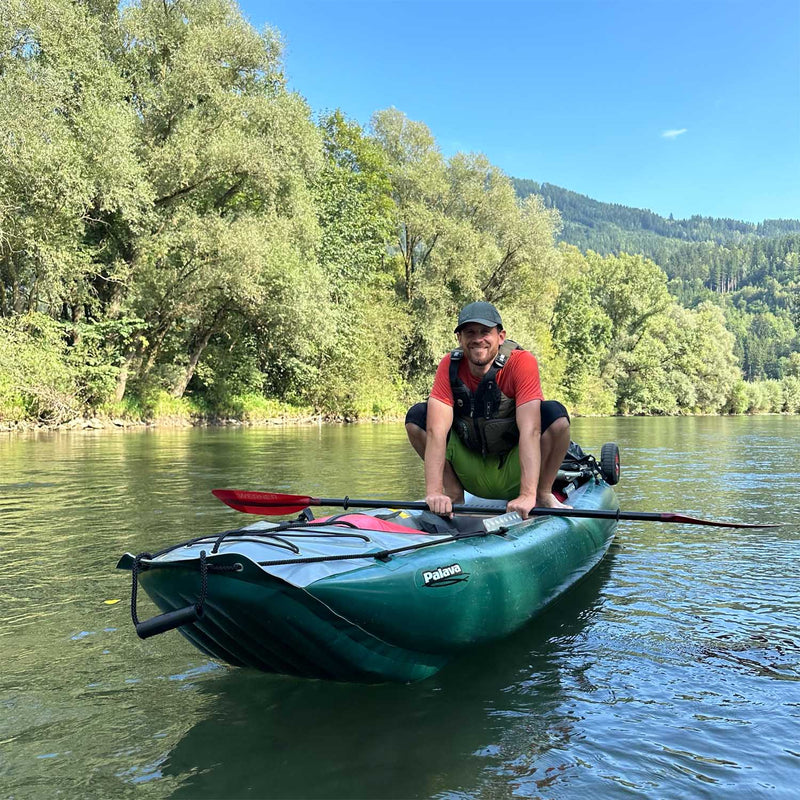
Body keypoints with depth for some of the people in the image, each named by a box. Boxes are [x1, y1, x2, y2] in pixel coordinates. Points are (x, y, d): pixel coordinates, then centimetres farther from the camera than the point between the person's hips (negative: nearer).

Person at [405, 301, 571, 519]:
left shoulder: (522, 362, -21)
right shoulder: (449, 366, -14)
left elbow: (530, 430, -31)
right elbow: (436, 431, -25)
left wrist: (528, 495, -41)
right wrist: (434, 492, -36)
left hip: (514, 473, -2)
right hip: (473, 475, 3)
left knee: (554, 414, -27)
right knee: (417, 416, -14)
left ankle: (544, 494, -5)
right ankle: (454, 494, 1)